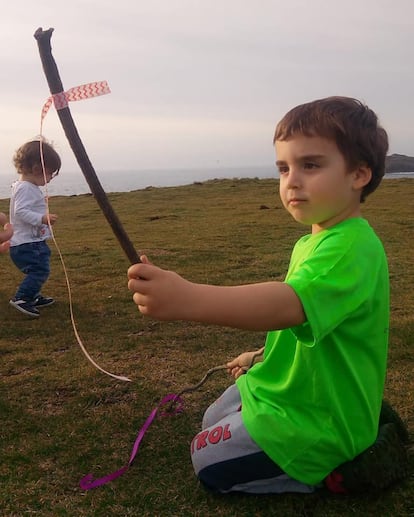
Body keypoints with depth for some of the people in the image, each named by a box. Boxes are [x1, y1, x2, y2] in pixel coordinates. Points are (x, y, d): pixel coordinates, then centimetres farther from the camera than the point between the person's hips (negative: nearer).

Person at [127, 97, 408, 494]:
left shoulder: (351, 248, -30)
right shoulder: (315, 240, 4)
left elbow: (290, 303, -50)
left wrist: (187, 298, -64)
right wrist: (263, 355, 11)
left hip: (316, 417, -9)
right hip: (293, 387, 10)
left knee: (210, 462, 0)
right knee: (212, 421, 26)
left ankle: (335, 470, 4)